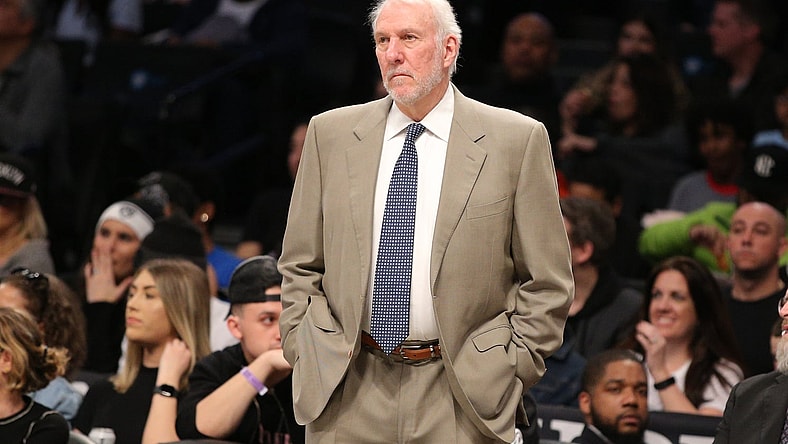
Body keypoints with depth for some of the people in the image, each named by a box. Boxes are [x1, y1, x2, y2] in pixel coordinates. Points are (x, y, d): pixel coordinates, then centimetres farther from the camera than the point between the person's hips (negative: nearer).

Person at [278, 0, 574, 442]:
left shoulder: (518, 140, 0)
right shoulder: (330, 134, 8)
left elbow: (546, 285, 1)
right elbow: (300, 268, 12)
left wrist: (505, 375, -5)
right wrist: (307, 357, 2)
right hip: (348, 396, 2)